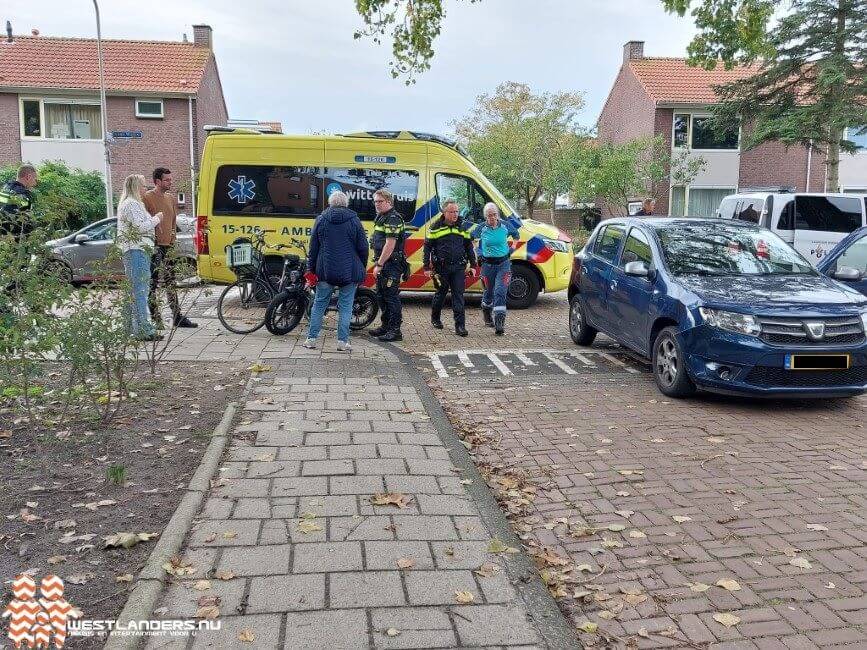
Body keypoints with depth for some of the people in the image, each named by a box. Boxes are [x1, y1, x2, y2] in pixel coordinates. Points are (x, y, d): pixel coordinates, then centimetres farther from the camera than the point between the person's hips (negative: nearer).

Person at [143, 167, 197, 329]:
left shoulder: (172, 198, 14)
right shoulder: (147, 197, -8)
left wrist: (173, 235, 14)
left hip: (169, 246, 7)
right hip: (154, 246, -7)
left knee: (170, 282, 12)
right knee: (152, 284, -3)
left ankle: (178, 317, 16)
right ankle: (156, 320, 0)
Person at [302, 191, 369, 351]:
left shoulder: (321, 219, 4)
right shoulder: (354, 220, 0)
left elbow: (313, 247, 4)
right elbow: (363, 247, 0)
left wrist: (311, 268, 10)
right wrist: (362, 268, 11)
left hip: (326, 271, 1)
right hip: (349, 272, -1)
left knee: (319, 304, 11)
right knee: (345, 306, 4)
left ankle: (311, 339, 13)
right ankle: (342, 341, 3)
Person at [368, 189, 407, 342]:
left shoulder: (393, 219, -15)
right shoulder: (380, 217, 17)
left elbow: (390, 244, -22)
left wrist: (379, 265, -21)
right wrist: (378, 263, 18)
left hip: (391, 264, -11)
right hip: (383, 263, 11)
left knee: (391, 296, -8)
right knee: (381, 295, 17)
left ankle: (395, 331, -4)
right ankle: (386, 326, 28)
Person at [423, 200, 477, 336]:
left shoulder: (462, 228, 9)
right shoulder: (435, 227, -1)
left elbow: (469, 247, 15)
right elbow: (427, 248, 1)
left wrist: (473, 265, 9)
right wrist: (427, 267, -3)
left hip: (459, 267, 2)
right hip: (441, 267, -2)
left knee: (458, 296, -3)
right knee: (441, 293, 11)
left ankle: (460, 325, -3)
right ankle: (435, 318, 34)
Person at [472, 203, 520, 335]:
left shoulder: (505, 225, -2)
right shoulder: (481, 228, -5)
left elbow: (516, 235, 19)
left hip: (504, 263, -1)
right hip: (488, 264, 1)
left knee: (500, 292, -13)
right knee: (489, 291, 13)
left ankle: (499, 323, -16)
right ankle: (488, 318, 38)